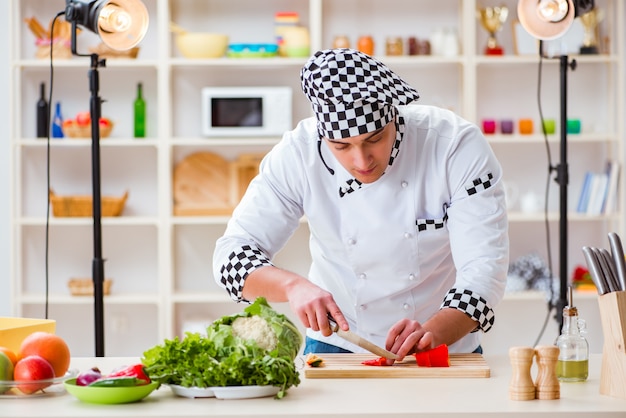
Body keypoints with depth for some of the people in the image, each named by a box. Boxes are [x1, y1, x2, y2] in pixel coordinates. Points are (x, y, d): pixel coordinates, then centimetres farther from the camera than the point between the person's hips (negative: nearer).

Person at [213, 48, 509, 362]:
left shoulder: (459, 145, -18)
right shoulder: (298, 154, -14)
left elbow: (484, 268, -22)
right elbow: (233, 253, -13)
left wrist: (433, 332, -40)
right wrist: (293, 285, -33)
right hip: (337, 347, -1)